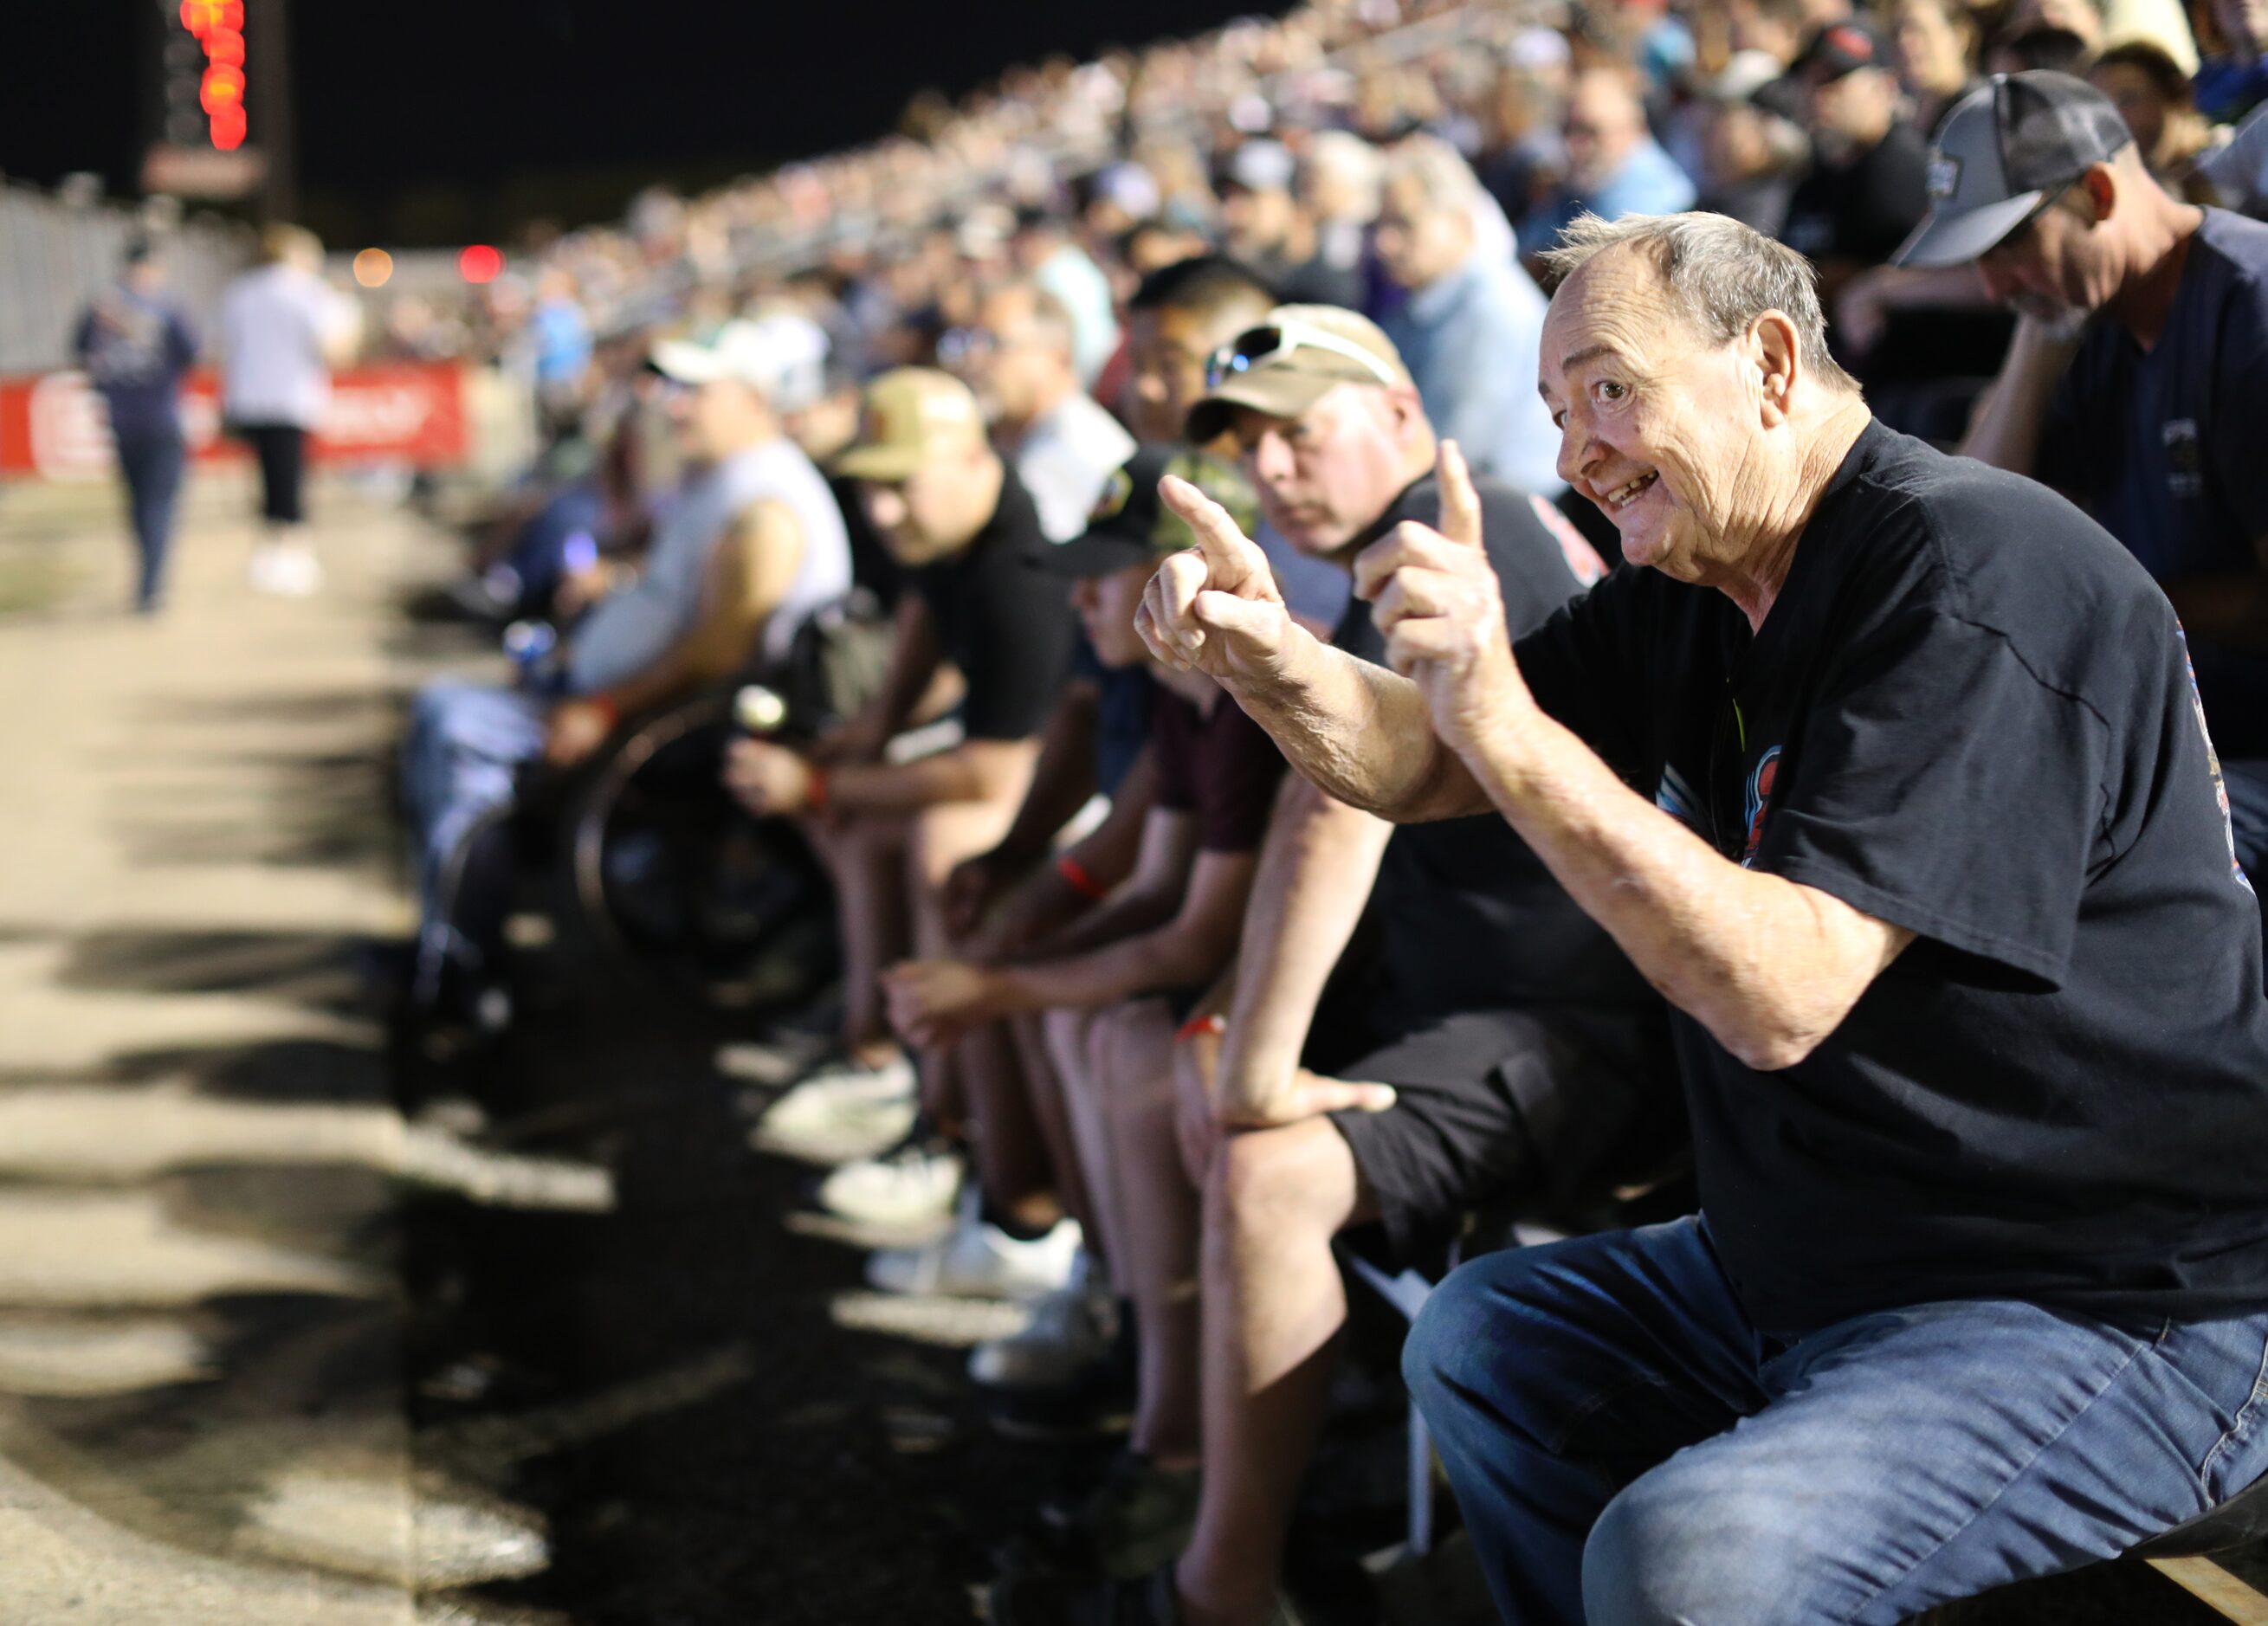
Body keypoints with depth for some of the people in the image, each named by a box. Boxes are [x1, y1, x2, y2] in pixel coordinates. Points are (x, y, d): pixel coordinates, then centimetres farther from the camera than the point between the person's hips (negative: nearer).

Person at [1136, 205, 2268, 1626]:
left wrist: (1502, 718, -33)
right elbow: (1417, 766, 9)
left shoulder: (1973, 576, -22)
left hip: (2115, 1309, -10)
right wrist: (1269, 655, -11)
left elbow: (1782, 994, -30)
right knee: (1479, 1338, 21)